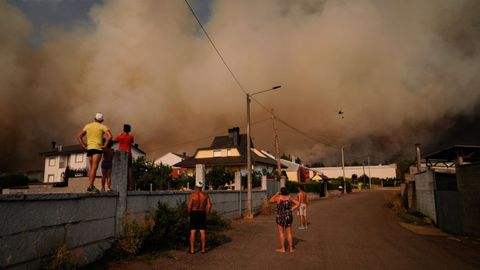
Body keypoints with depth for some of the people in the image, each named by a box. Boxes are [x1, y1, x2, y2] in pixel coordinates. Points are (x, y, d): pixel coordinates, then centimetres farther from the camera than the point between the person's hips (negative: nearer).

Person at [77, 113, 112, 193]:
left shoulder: (87, 126, 16)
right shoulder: (103, 126, 1)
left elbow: (79, 136, 18)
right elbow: (110, 136, -15)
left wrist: (84, 146, 12)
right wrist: (105, 145, -8)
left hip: (89, 148, 6)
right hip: (97, 148, -6)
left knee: (91, 168, 15)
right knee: (94, 167, -14)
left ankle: (91, 186, 17)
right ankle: (90, 186, -22)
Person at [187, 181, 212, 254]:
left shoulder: (192, 195, -9)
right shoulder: (205, 195, 0)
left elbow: (189, 206, -13)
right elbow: (209, 205, -3)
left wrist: (189, 214, 3)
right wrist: (206, 214, 8)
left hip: (194, 213, -3)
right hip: (202, 213, 3)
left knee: (192, 232, 4)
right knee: (202, 232, 7)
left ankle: (192, 250, 8)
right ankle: (203, 249, 12)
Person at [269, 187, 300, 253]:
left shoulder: (278, 198, -11)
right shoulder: (290, 198, -1)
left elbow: (271, 200, 4)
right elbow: (298, 204, -4)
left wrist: (276, 194, 11)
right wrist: (291, 209, -2)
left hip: (280, 217, -3)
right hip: (288, 217, 3)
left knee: (281, 233, 6)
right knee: (289, 233, 11)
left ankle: (282, 248, 9)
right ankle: (291, 248, 14)